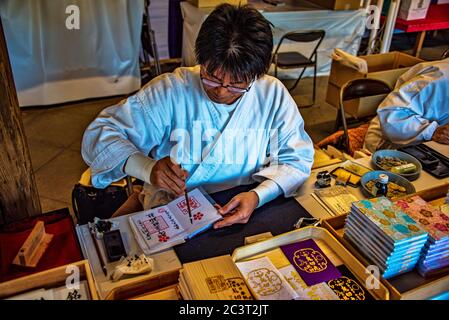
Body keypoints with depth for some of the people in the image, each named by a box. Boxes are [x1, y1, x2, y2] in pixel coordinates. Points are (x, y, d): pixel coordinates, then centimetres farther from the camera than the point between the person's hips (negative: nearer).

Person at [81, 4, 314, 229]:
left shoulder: (273, 94, -6)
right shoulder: (170, 91, -12)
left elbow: (297, 159, -1)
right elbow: (99, 133, -10)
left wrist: (258, 196, -21)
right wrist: (148, 168, -30)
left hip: (240, 213, 1)